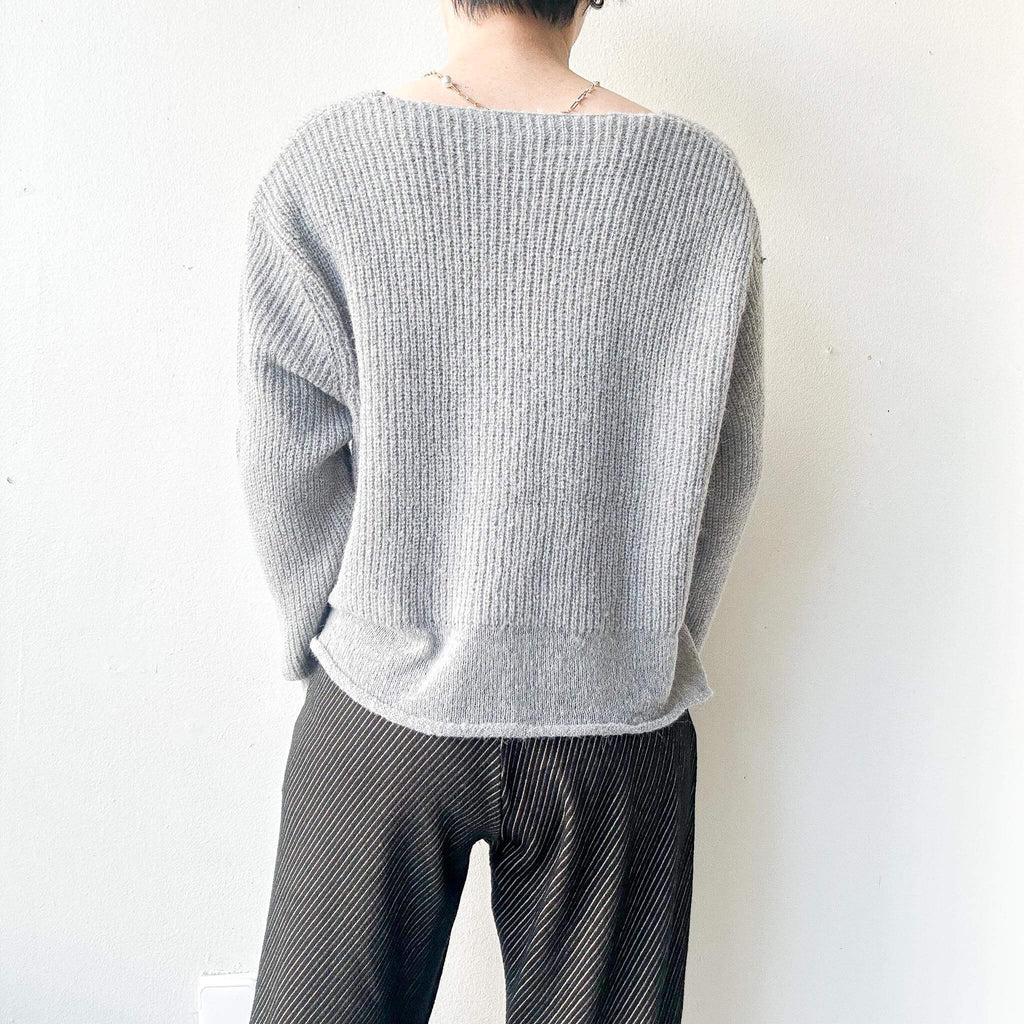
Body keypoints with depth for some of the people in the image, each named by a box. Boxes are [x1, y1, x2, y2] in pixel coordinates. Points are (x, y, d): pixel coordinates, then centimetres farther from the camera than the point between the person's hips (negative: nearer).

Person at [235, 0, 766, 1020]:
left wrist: (323, 636, 11)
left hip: (382, 709, 0)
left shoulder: (326, 160, -9)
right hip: (618, 719, 1)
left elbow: (284, 459, -6)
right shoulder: (699, 175, -6)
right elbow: (724, 473, 0)